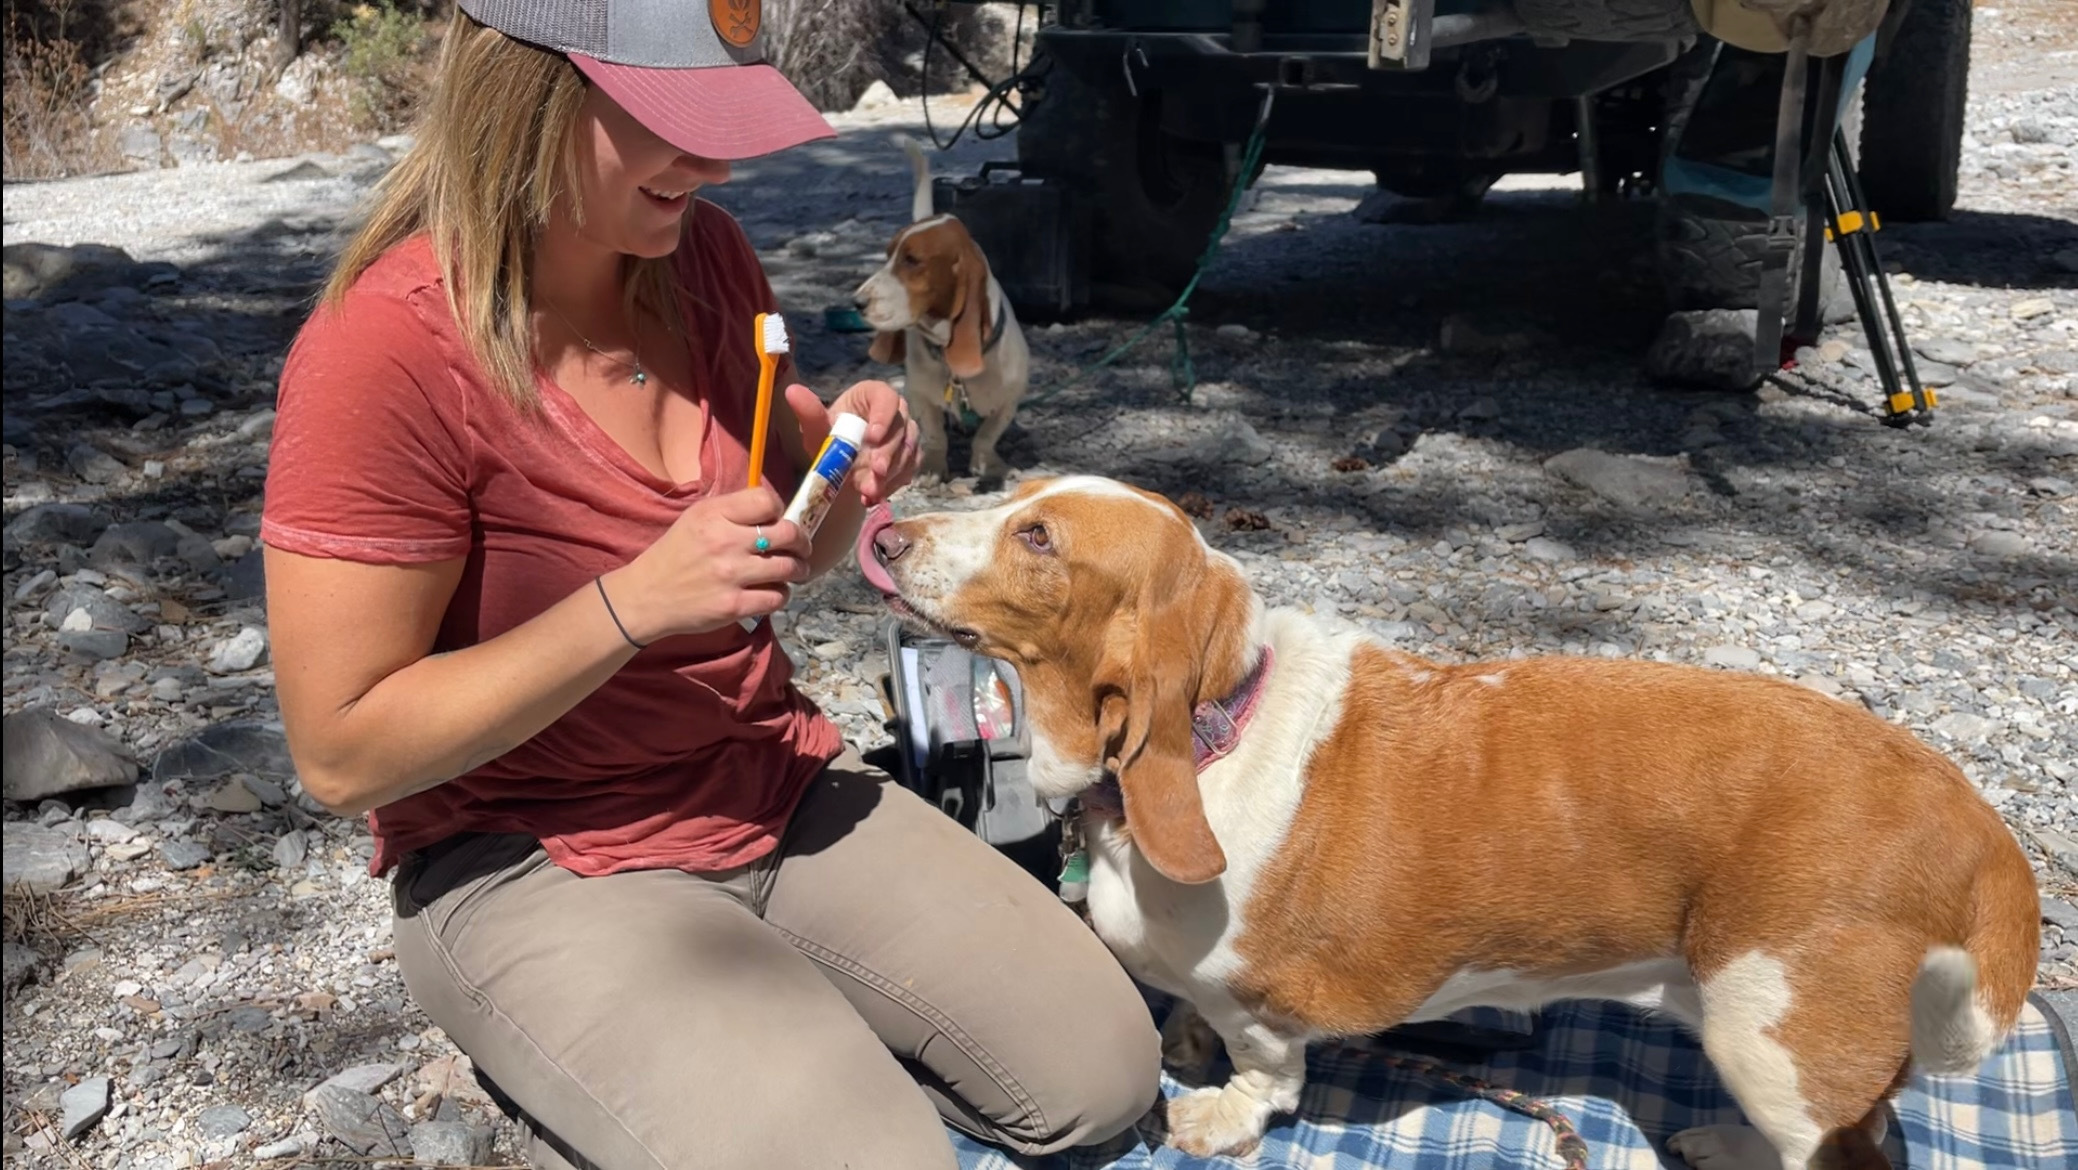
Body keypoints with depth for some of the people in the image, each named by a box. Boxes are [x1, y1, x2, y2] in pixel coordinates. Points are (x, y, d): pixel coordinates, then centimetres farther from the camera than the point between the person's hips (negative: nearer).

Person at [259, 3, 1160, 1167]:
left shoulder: (706, 253, -2)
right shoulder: (388, 350, -23)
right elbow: (344, 751, -20)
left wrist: (846, 468, -12)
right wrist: (633, 603, -29)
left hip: (782, 791, 7)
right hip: (534, 866, -6)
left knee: (1104, 1073, 2)